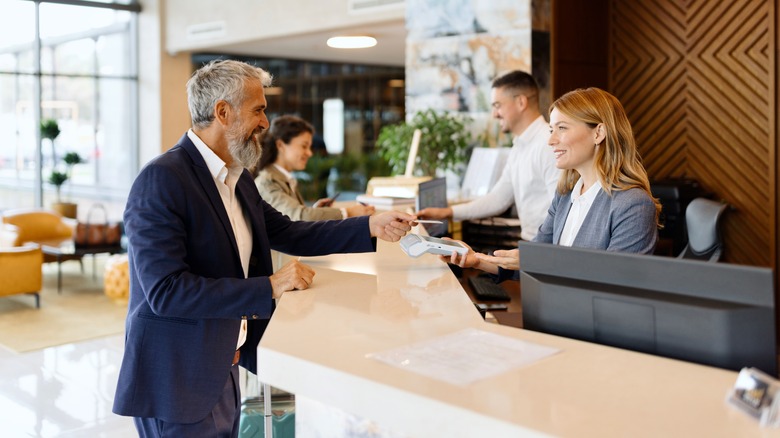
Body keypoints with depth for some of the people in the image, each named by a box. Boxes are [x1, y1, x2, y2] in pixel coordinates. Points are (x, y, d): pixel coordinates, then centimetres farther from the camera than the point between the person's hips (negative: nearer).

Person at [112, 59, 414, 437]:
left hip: (224, 374, 8)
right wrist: (269, 287, -25)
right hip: (176, 384, -8)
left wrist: (371, 227, 6)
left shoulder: (237, 177, 7)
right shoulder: (161, 179, -19)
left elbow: (287, 234, 15)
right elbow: (166, 291, -25)